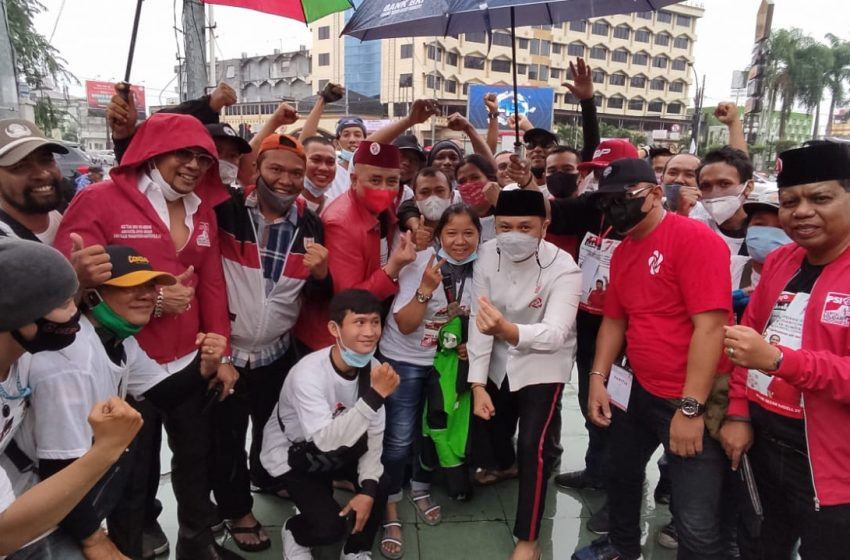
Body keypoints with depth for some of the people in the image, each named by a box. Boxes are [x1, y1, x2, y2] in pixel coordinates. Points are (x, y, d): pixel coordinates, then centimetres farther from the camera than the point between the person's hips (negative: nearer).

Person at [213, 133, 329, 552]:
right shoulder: (226, 209, -13)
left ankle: (267, 478, 55)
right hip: (225, 351, -3)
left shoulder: (311, 225, -2)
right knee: (227, 436, 14)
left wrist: (320, 272, -18)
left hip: (277, 352, 4)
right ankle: (236, 508, 39)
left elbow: (320, 294, 2)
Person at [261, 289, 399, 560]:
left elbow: (374, 434, -9)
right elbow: (326, 440, -43)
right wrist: (375, 396, -47)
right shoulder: (308, 373, -34)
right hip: (291, 453, -4)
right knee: (330, 526, -18)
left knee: (380, 486, -18)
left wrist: (367, 489, -18)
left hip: (339, 446, 5)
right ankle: (295, 533, 19)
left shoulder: (373, 368, -17)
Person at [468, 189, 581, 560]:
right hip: (499, 362, 4)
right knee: (488, 428, 17)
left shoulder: (563, 268, -27)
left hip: (543, 364, -4)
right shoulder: (487, 255, -16)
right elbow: (478, 320, -15)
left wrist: (507, 330, -59)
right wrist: (477, 384, -18)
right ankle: (503, 464, 56)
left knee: (533, 446, -13)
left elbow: (555, 334, -38)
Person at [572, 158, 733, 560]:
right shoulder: (622, 252, 8)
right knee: (620, 473, 25)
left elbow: (710, 326, -23)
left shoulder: (694, 238, -18)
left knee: (696, 523, -1)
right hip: (638, 391, 8)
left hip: (691, 404, -8)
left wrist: (691, 408, -23)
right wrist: (598, 379, 6)